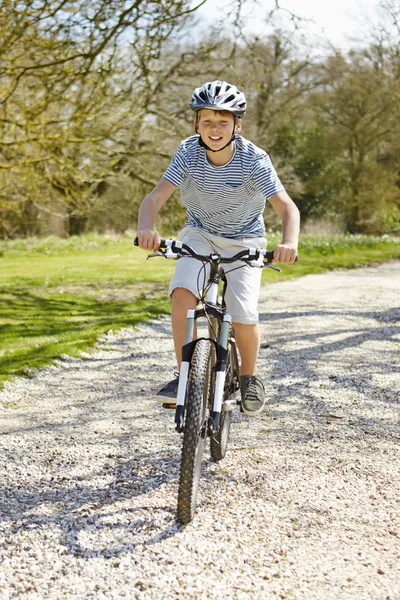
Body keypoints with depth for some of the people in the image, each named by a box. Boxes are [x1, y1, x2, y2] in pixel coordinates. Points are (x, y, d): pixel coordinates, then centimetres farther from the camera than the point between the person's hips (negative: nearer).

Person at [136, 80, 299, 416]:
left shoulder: (254, 160, -23)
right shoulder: (189, 153, -18)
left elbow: (287, 206, -29)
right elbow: (156, 197, -24)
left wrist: (289, 243, -49)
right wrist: (145, 228, -46)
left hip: (244, 241, -1)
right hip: (200, 234, 2)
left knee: (244, 317, -15)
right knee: (183, 293, -25)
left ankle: (249, 376, 15)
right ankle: (184, 375, -11)